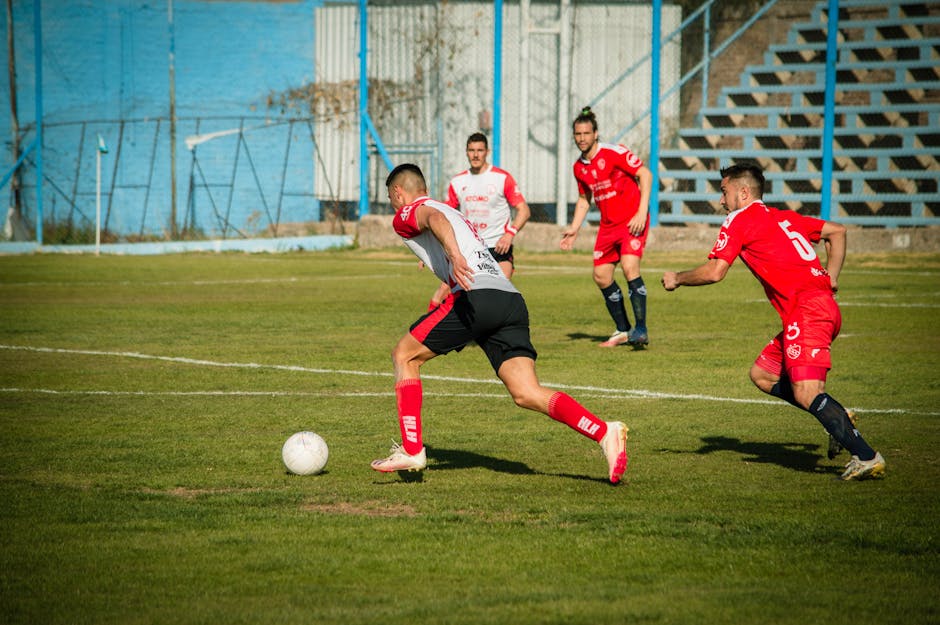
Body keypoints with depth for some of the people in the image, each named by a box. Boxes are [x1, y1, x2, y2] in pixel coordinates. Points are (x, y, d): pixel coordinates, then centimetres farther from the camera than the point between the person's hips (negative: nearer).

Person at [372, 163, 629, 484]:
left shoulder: (408, 213, 12)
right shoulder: (455, 214, 38)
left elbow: (435, 219, -11)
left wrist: (454, 256, -29)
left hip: (476, 296, -7)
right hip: (513, 299, 7)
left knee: (404, 356, 11)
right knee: (526, 394, -4)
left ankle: (411, 450, 6)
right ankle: (605, 432, -23)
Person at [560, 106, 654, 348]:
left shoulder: (613, 153, -13)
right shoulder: (579, 167, 8)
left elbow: (645, 174, -13)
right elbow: (584, 199, 23)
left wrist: (642, 212, -20)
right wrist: (573, 230, 13)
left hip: (632, 222, -7)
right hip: (608, 225, 7)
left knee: (630, 267, -23)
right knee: (601, 276, 4)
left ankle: (641, 329, -19)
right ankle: (623, 330, 17)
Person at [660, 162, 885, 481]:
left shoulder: (739, 220, 1)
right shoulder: (784, 217, 25)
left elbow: (714, 272, -7)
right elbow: (836, 231, 29)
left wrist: (677, 279, 10)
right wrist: (831, 277, 24)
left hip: (807, 308, -9)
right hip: (824, 305, 9)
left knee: (806, 393, -18)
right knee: (762, 374, 15)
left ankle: (867, 457, -23)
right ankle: (839, 421, 9)